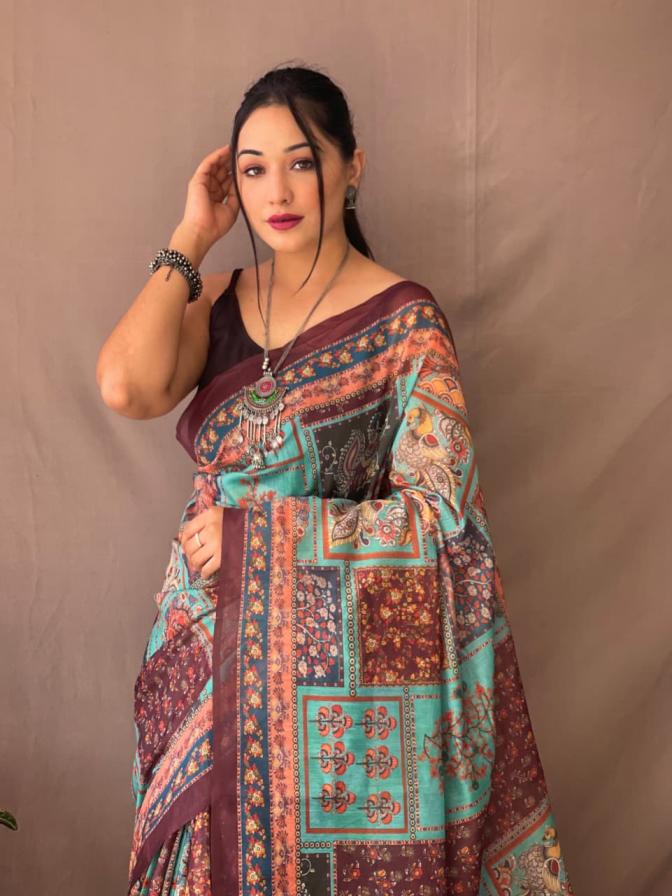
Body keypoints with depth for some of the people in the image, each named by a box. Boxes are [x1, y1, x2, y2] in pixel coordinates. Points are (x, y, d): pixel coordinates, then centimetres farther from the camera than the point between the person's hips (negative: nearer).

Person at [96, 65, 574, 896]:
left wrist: (251, 528, -16)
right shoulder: (219, 300, 2)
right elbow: (126, 387, -16)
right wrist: (190, 237, -9)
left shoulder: (405, 321, -12)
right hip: (208, 652, 5)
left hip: (337, 667, -4)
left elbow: (437, 512, -16)